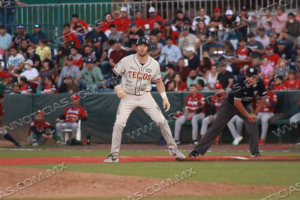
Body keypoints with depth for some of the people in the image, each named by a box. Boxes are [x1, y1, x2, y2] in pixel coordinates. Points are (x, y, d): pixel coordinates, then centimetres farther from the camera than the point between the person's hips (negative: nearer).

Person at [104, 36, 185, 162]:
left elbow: (158, 81, 10)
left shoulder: (154, 64, -2)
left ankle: (173, 148, 9)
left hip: (145, 96, 2)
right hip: (128, 96, -2)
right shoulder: (126, 61, -9)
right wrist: (117, 87, -19)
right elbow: (113, 75, -2)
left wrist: (164, 97, -1)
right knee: (119, 123, -16)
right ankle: (114, 155, -5)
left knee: (161, 121, -7)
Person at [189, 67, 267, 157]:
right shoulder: (240, 84, -33)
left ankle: (255, 152, -2)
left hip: (245, 105, 4)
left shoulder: (260, 83, -19)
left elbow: (262, 99, -5)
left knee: (253, 125, -18)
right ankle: (197, 151, -5)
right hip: (229, 105, -4)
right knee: (216, 127, -7)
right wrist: (248, 115, -22)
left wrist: (255, 113, -13)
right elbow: (237, 103, -29)